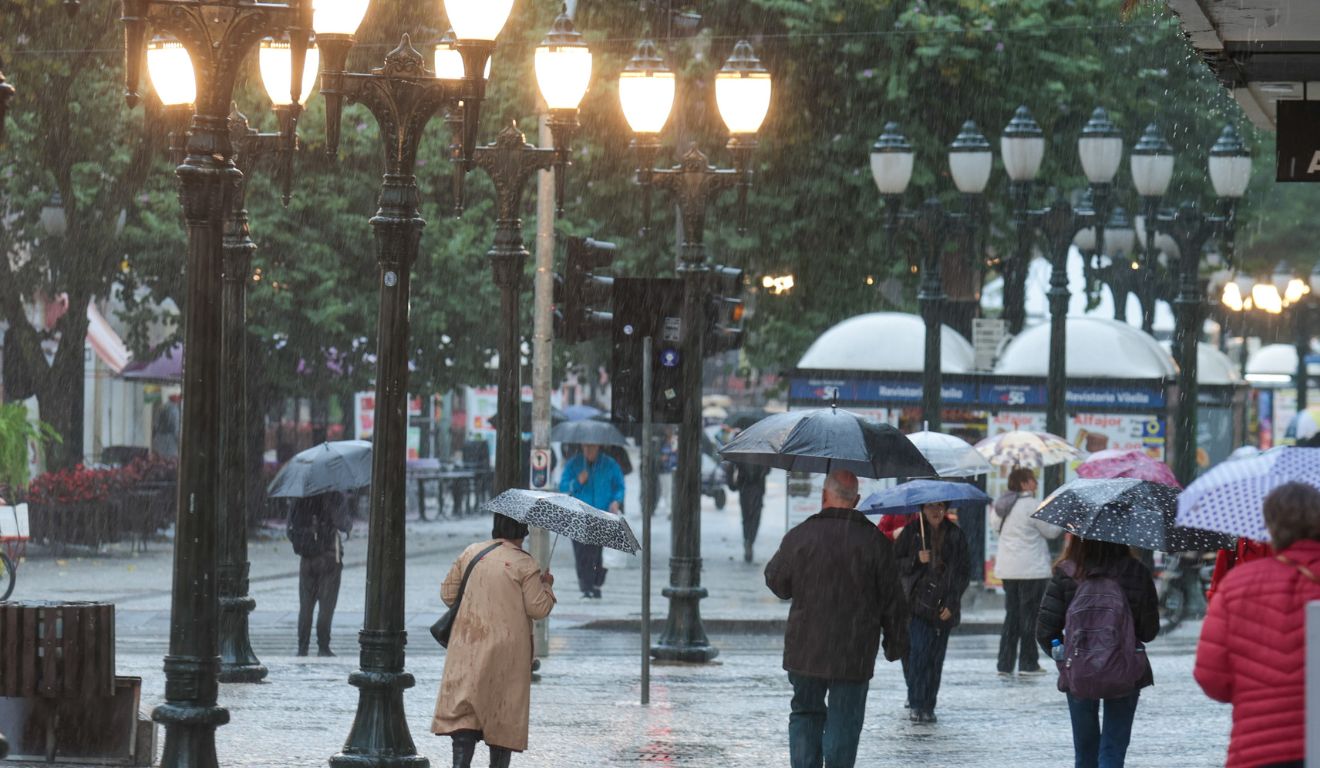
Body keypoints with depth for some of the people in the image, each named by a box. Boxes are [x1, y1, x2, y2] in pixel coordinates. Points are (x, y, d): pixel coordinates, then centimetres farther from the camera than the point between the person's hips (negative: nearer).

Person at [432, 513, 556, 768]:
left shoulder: (471, 553, 3)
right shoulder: (524, 564, -10)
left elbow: (447, 593, 10)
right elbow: (539, 608, -10)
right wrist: (547, 586, 8)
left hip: (467, 648, 3)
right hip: (507, 651, -3)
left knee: (462, 711, -1)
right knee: (504, 712, 10)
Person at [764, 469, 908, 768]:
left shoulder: (799, 536, -4)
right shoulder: (875, 542, -4)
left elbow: (776, 581, 8)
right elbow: (892, 601, 0)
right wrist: (896, 643, 11)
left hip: (804, 650, 1)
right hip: (855, 654, -1)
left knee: (805, 714, 16)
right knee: (844, 722, 4)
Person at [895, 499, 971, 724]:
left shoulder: (955, 535, 6)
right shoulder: (912, 532, 4)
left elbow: (964, 571, 7)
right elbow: (895, 563, 4)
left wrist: (951, 603, -2)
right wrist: (916, 560, -15)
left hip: (943, 607, 2)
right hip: (917, 603, -2)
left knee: (936, 657, 2)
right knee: (918, 652, -13)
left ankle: (928, 706, 8)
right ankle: (916, 704, -7)